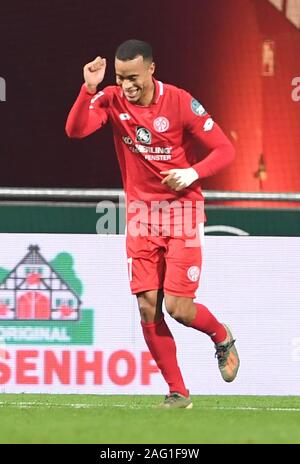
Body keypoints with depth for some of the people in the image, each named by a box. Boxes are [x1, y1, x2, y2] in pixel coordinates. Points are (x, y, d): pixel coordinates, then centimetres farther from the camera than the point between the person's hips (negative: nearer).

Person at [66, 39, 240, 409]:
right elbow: (75, 130, -19)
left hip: (182, 208, -3)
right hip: (140, 209, 3)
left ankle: (222, 337, 24)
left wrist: (193, 173, -24)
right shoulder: (112, 100, -4)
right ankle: (178, 391, 6)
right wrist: (89, 89, -30)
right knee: (148, 306, -4)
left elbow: (224, 150, -8)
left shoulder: (180, 103, -13)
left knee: (178, 307, -9)